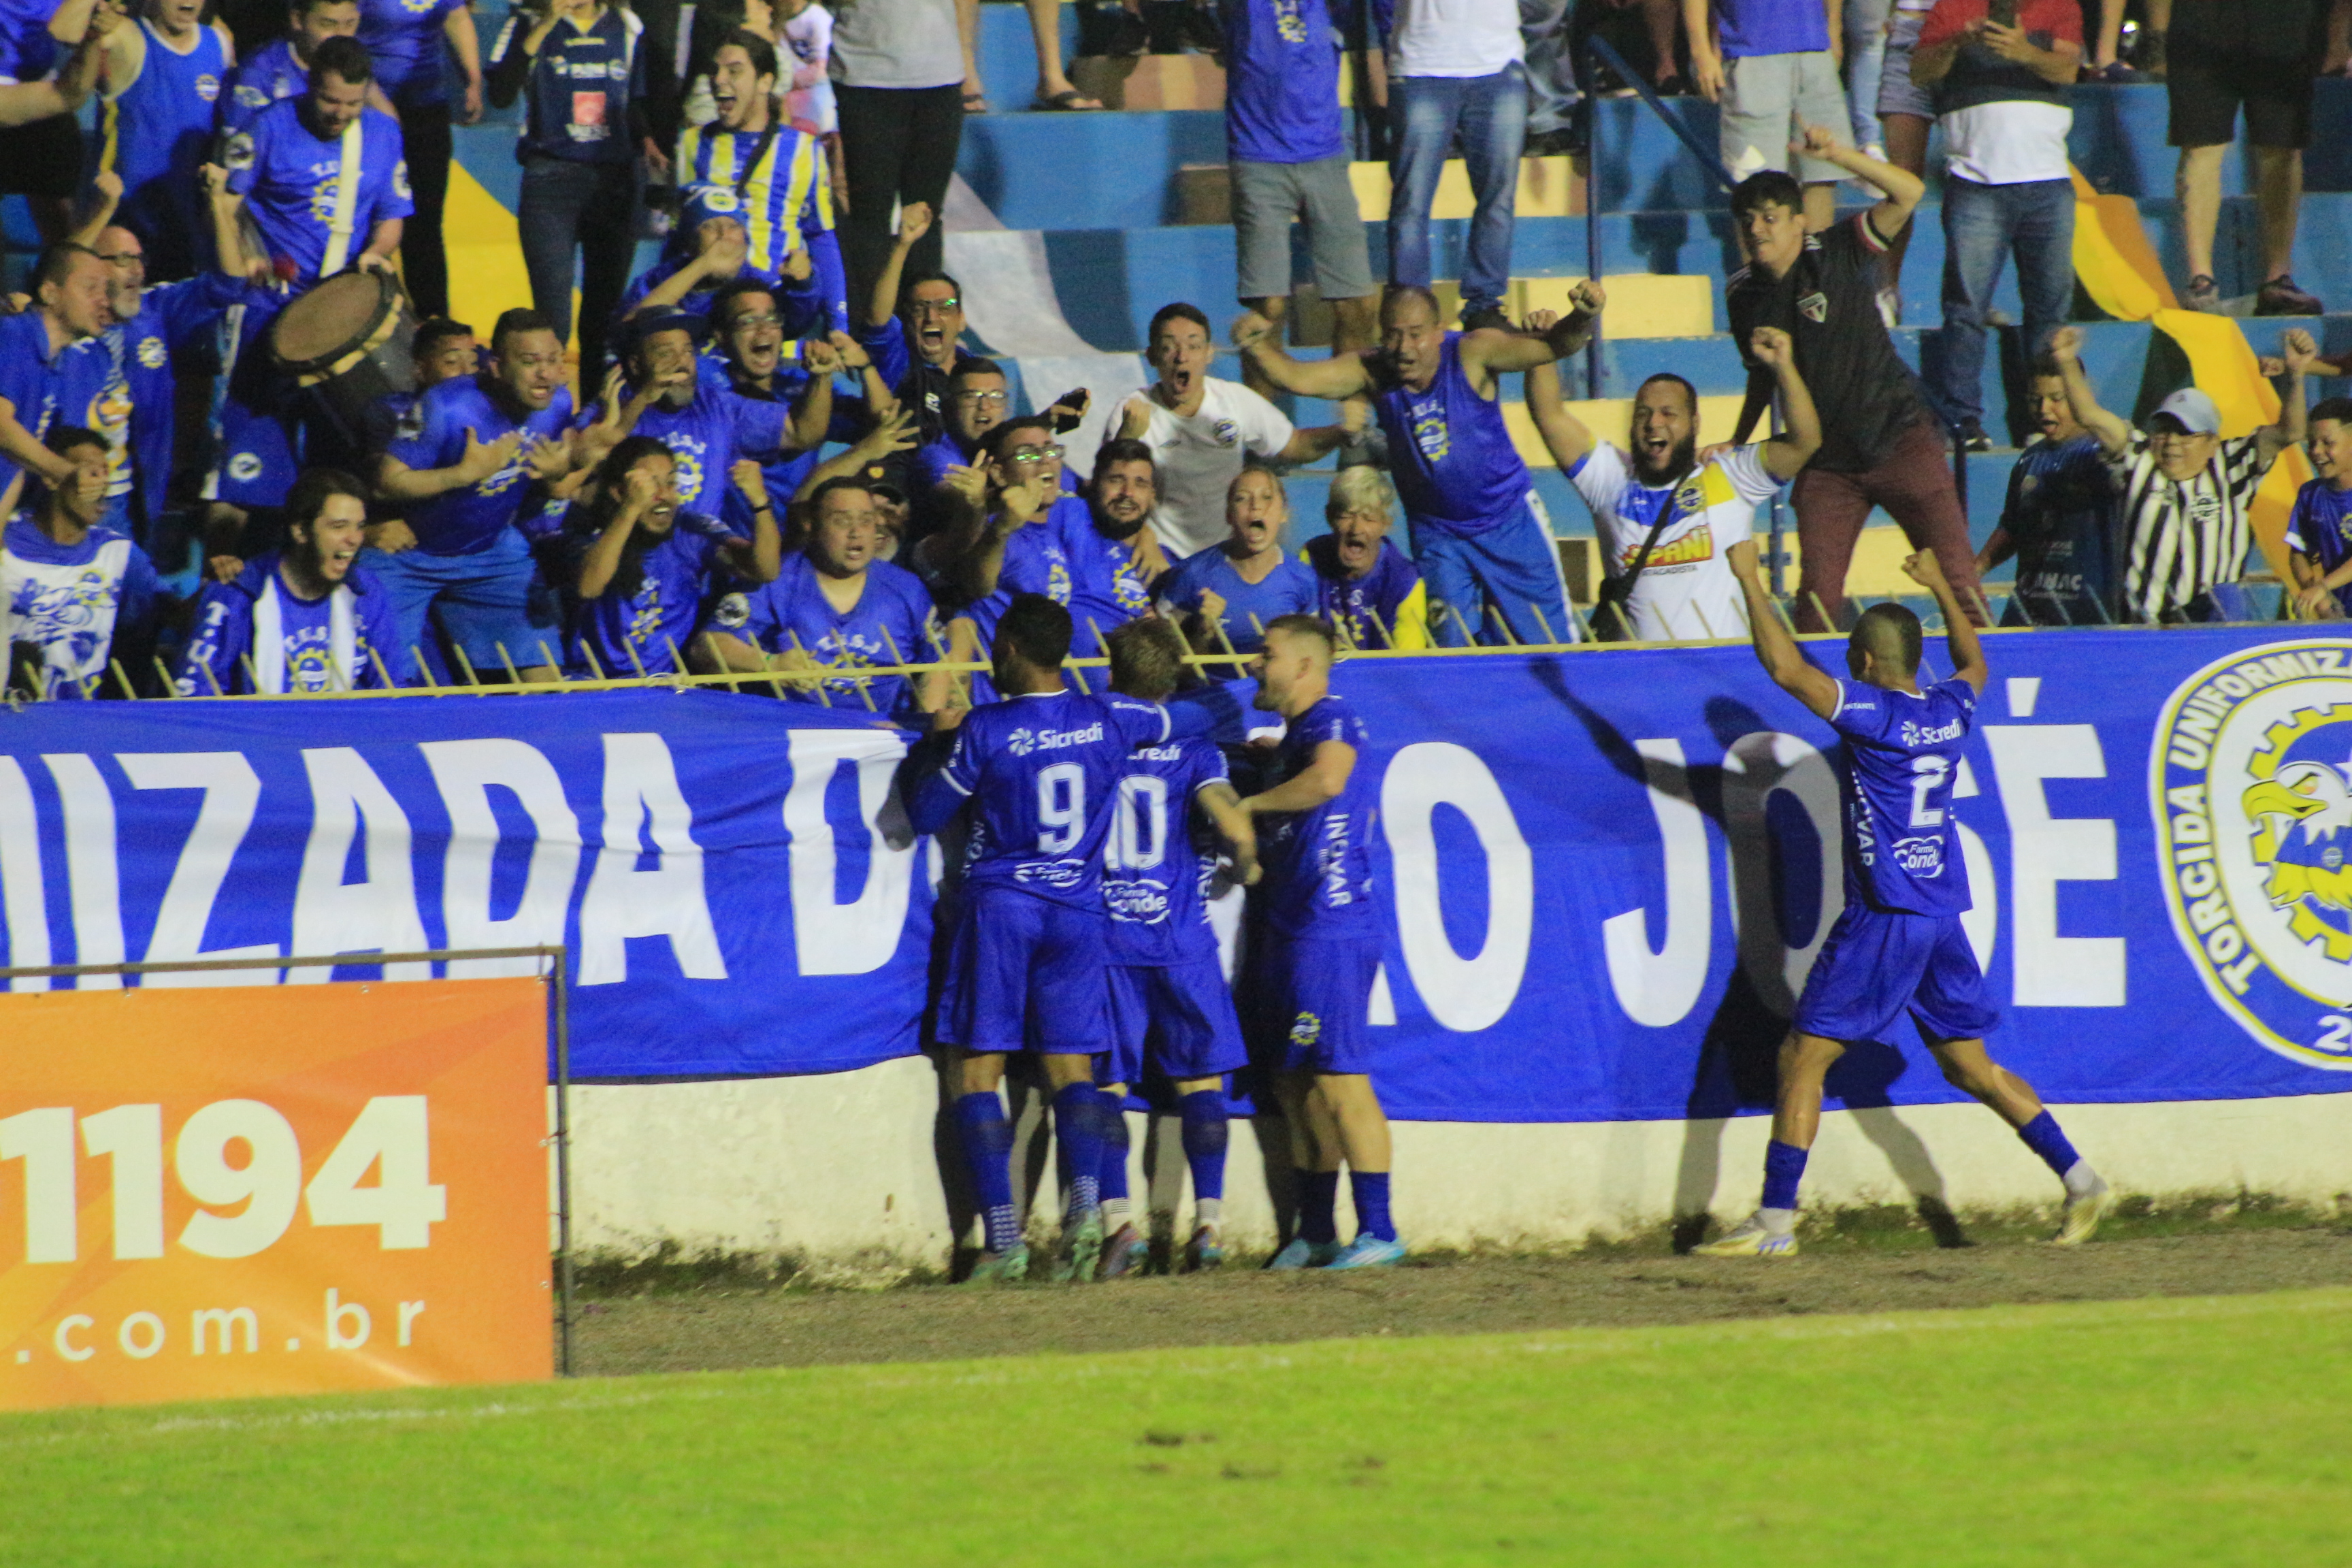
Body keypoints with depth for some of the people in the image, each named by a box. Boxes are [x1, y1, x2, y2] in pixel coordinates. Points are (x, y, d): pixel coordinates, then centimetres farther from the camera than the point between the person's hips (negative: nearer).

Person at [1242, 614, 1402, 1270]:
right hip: (1289, 931, 10)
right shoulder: (1294, 734, 21)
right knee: (1296, 1085, 12)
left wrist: (1250, 803, -18)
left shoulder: (1330, 722, -10)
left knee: (1340, 1081, -11)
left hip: (1330, 928, -10)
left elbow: (1326, 780, -31)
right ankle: (1315, 1234, 17)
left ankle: (1378, 1232, -11)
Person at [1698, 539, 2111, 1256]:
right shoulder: (1950, 710, 7)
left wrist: (1749, 580, -12)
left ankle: (1775, 1222, -6)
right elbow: (1974, 662, 31)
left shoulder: (1873, 714, -13)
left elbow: (1786, 667, -20)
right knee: (1968, 1064, 16)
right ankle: (2080, 1180, 11)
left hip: (1885, 920, -7)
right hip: (1943, 918, 8)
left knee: (1803, 1057, -3)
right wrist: (1941, 588, 42)